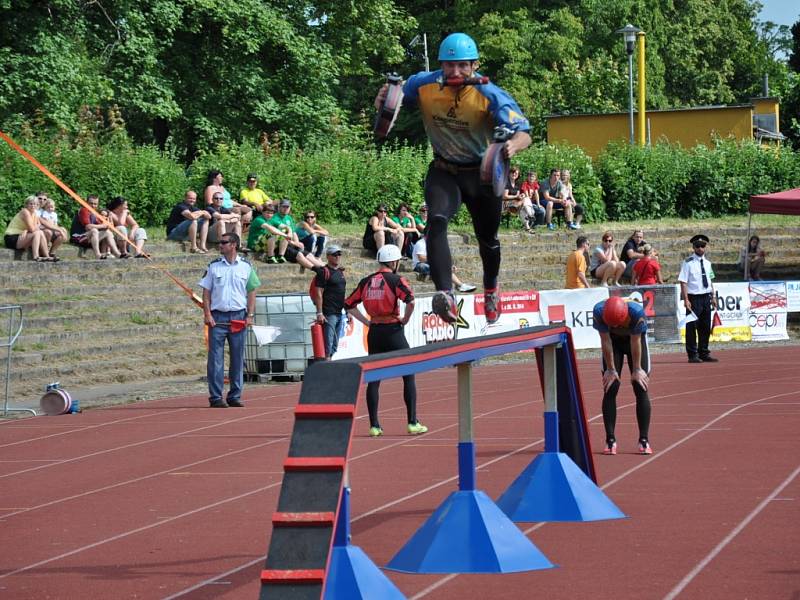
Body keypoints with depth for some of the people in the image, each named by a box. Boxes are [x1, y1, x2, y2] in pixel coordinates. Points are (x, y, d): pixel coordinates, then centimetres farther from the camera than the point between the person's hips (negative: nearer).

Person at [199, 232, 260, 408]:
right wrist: (207, 314, -5)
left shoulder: (246, 267, 7)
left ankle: (235, 396, 12)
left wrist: (250, 316, -1)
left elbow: (251, 292, 7)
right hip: (218, 317, -1)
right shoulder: (214, 266, 7)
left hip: (239, 317, 1)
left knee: (237, 358, 5)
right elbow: (206, 292, 6)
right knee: (215, 358, -6)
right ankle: (215, 397, -5)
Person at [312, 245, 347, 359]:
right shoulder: (324, 272, -7)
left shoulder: (341, 271, 17)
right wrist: (319, 313, -18)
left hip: (339, 313, 8)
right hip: (328, 314, -8)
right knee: (327, 344, -11)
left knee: (335, 345, 11)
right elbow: (319, 294, -12)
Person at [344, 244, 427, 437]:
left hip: (374, 333, 5)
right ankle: (412, 423, 2)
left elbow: (349, 304, 11)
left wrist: (367, 321, 11)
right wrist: (405, 319, -8)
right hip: (393, 332, -5)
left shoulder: (366, 281, 8)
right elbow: (410, 301, -24)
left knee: (373, 379, 8)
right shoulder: (396, 280, -8)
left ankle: (374, 426, 5)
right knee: (409, 377, 5)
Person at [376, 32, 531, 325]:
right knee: (437, 221, -29)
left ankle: (491, 289, 48)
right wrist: (383, 101, -26)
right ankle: (446, 295, -41)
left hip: (483, 172, 0)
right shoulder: (424, 85, -19)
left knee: (487, 239, 16)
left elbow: (524, 134, -32)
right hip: (444, 171, 0)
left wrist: (513, 144, -56)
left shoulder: (490, 95, -26)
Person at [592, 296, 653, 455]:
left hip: (635, 338, -1)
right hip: (613, 340, 1)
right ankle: (610, 440, -4)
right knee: (610, 389, -7)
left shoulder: (637, 312, -37)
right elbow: (605, 342, -22)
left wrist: (637, 369, -15)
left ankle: (644, 440, -2)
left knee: (641, 389, -6)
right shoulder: (599, 311, -33)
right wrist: (611, 369, -15)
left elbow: (635, 342, -25)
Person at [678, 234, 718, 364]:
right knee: (692, 327, -3)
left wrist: (712, 296, 12)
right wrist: (686, 300, -17)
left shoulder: (707, 263, 12)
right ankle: (693, 355, 4)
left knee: (705, 327, 11)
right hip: (694, 298, -6)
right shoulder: (688, 263, -8)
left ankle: (704, 354, 19)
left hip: (706, 297, 6)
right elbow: (683, 282, -11)